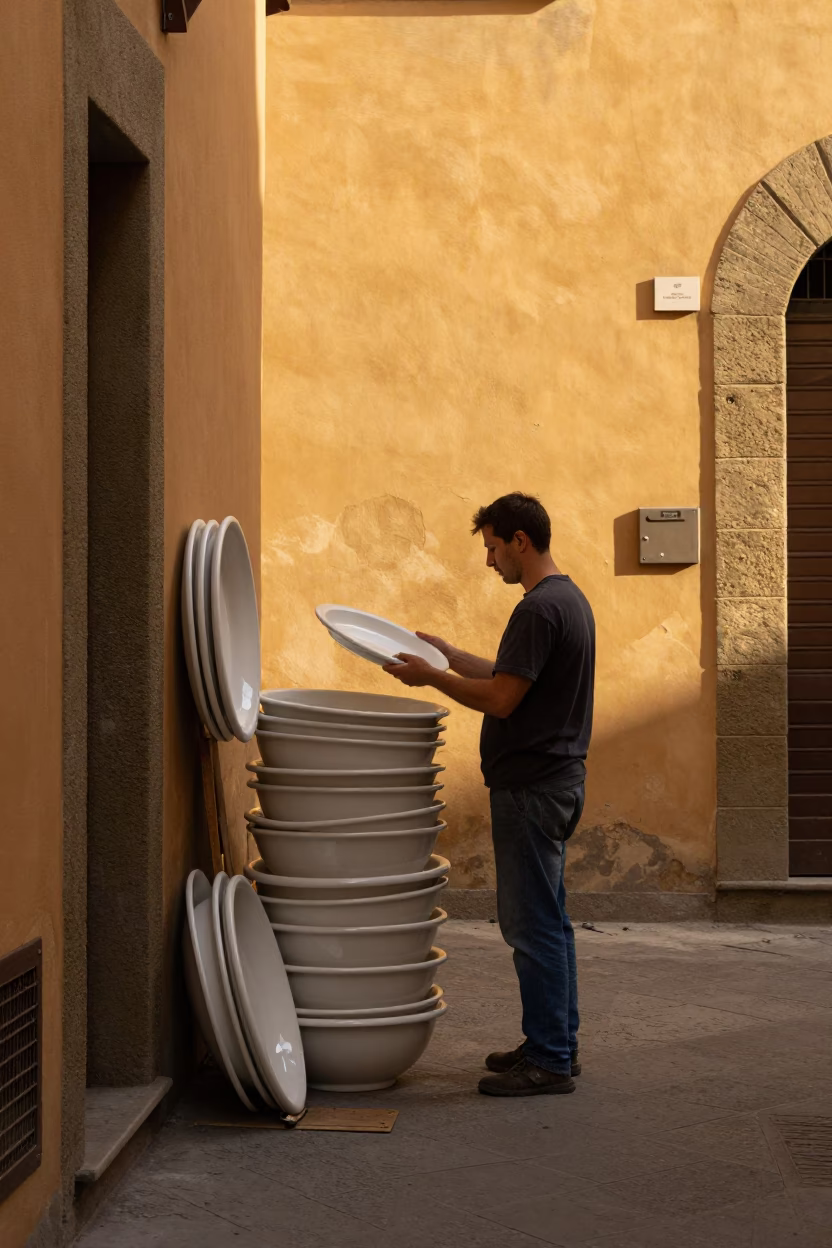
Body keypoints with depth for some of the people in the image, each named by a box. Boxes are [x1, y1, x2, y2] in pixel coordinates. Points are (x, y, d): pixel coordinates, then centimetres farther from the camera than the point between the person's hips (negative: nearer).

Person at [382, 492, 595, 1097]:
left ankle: (550, 1059, 0)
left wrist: (429, 676, -10)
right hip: (560, 777, 10)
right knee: (547, 921, 15)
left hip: (531, 786, -10)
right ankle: (557, 1044, 23)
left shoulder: (539, 609, -18)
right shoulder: (571, 599, 14)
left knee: (532, 923, -5)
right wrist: (449, 654, 21)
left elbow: (501, 699, -21)